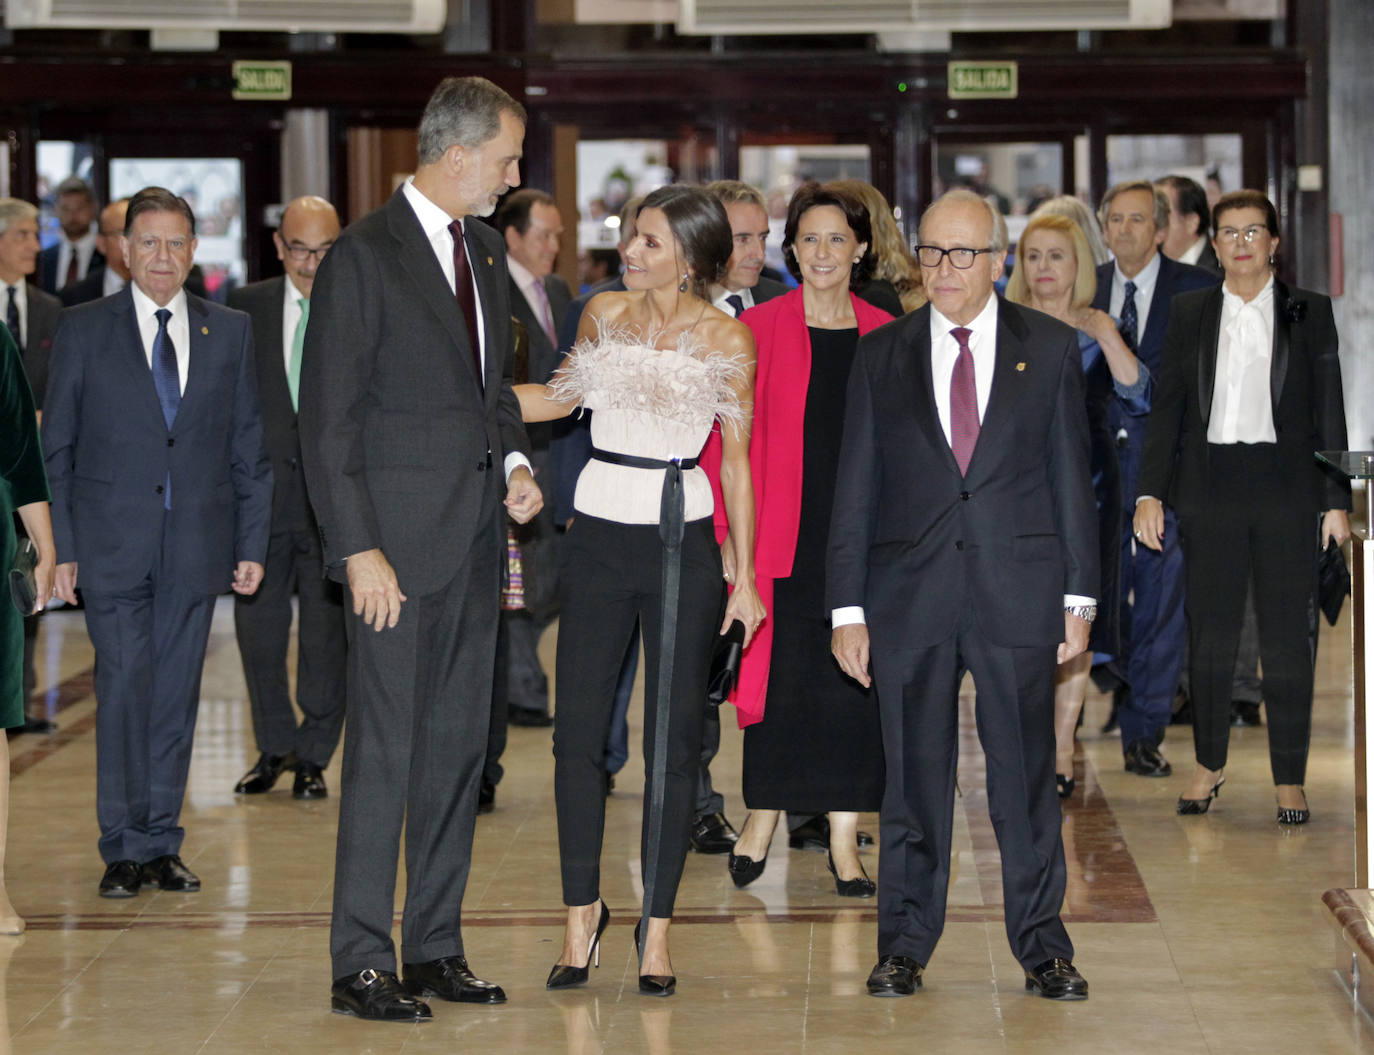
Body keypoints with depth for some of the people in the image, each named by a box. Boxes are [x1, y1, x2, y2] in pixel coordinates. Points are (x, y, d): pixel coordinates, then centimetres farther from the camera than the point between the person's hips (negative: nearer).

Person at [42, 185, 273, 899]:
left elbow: (249, 448, 11)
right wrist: (60, 548, -3)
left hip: (198, 546, 2)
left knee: (177, 694, 5)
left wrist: (252, 544, 5)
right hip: (113, 545, -2)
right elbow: (55, 449, 3)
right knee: (124, 689, -7)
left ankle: (162, 844, 14)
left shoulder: (230, 333, 10)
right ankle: (125, 848, 2)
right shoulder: (83, 330, 3)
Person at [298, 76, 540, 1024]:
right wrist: (359, 549, -17)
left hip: (475, 537, 8)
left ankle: (435, 949, 18)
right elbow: (328, 423, -12)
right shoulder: (364, 257, -10)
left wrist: (515, 461, 6)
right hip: (398, 541, -8)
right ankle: (361, 964, 1)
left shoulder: (485, 249, 14)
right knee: (385, 751, -5)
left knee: (458, 747, 10)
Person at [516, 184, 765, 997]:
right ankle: (583, 911, 16)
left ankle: (657, 927, 10)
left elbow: (738, 460, -1)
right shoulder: (604, 315, 6)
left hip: (684, 541, -3)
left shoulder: (727, 339, -3)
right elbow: (562, 398, 22)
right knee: (578, 730, 1)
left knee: (673, 740, 1)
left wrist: (746, 577, -2)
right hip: (600, 533, 3)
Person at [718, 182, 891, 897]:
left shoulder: (885, 336, 7)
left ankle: (843, 837, 10)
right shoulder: (759, 330, 1)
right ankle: (762, 818, 18)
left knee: (854, 681, 2)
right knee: (781, 673, 1)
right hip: (785, 535, -2)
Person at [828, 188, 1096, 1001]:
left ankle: (1043, 944, 14)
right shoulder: (882, 354, 7)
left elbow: (1071, 477, 6)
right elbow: (855, 488, 6)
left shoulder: (1050, 347, 6)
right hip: (909, 592, 1)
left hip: (1019, 590, -1)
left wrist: (1080, 596, 2)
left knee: (1027, 773, 3)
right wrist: (847, 609, 1)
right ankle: (906, 944, 15)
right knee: (914, 775, 5)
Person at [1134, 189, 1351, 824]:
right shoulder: (1189, 314, 9)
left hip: (1286, 486, -1)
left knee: (1286, 636, 0)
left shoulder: (1309, 312, 5)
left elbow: (1329, 410, 4)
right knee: (1210, 633, 4)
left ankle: (1289, 778, 8)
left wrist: (1336, 500, -1)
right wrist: (1150, 492, -2)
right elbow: (1168, 407, 7)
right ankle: (1208, 765, 19)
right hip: (1209, 485, 1)